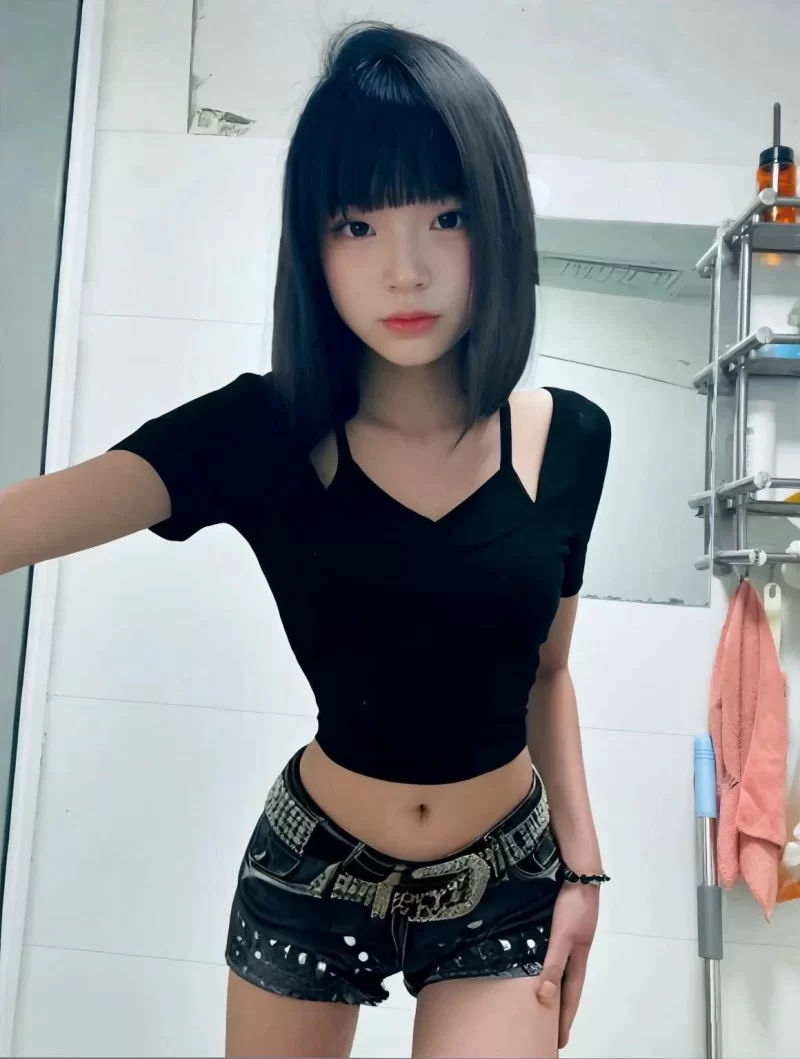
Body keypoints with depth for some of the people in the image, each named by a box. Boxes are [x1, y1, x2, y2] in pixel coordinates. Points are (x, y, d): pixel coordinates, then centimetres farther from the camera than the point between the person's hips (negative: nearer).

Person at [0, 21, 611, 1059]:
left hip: (505, 883, 1)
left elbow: (547, 670, 1)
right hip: (310, 876, 0)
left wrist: (582, 863, 0)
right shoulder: (258, 434, -17)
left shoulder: (569, 438, -11)